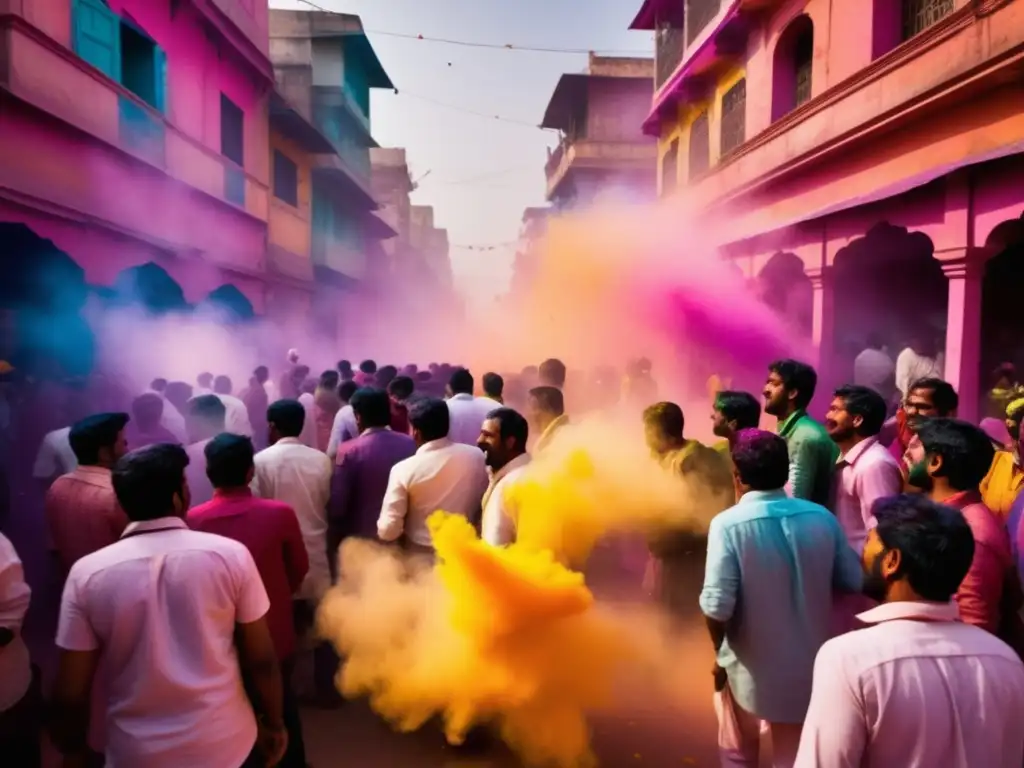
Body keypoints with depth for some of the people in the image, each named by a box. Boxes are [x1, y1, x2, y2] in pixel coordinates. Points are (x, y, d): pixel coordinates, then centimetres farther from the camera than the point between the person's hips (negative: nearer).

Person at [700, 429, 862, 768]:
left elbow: (717, 605, -24)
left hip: (751, 665, -3)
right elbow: (854, 582, 1)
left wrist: (719, 650, -5)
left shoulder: (728, 524, -21)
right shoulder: (822, 517, -9)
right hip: (808, 663, 3)